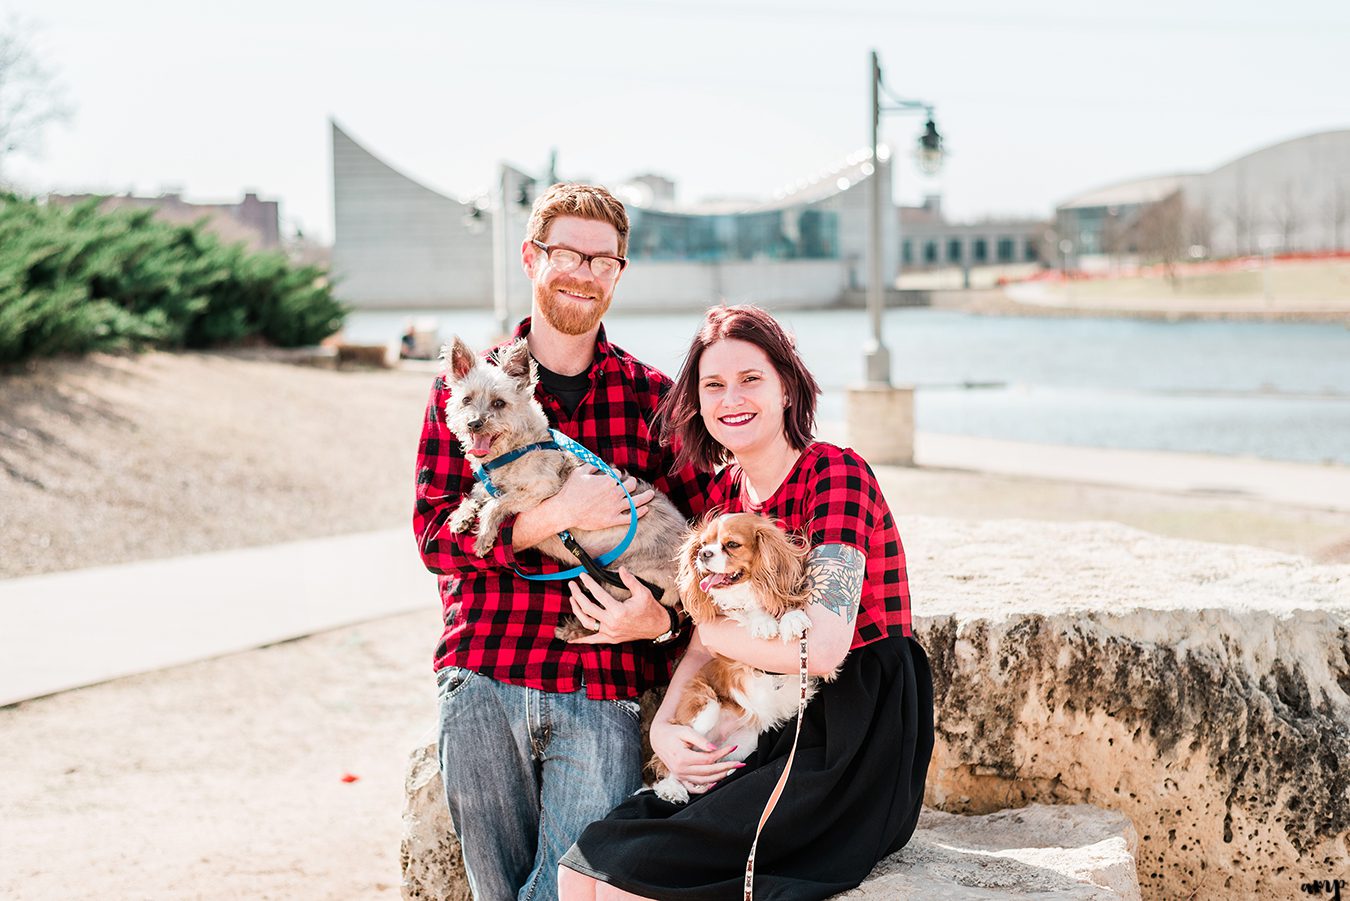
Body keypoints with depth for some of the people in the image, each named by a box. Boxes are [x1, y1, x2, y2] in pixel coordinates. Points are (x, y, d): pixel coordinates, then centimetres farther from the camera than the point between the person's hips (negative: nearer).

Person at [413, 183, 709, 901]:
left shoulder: (650, 395, 8)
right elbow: (436, 536, -3)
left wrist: (663, 619, -12)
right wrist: (556, 514, -17)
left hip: (605, 688, 0)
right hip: (482, 683, 0)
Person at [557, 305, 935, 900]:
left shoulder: (836, 474, -13)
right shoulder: (725, 492, 11)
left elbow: (821, 649, -23)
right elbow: (703, 647, 12)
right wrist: (663, 728, -8)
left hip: (850, 752, -7)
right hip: (771, 739, 7)